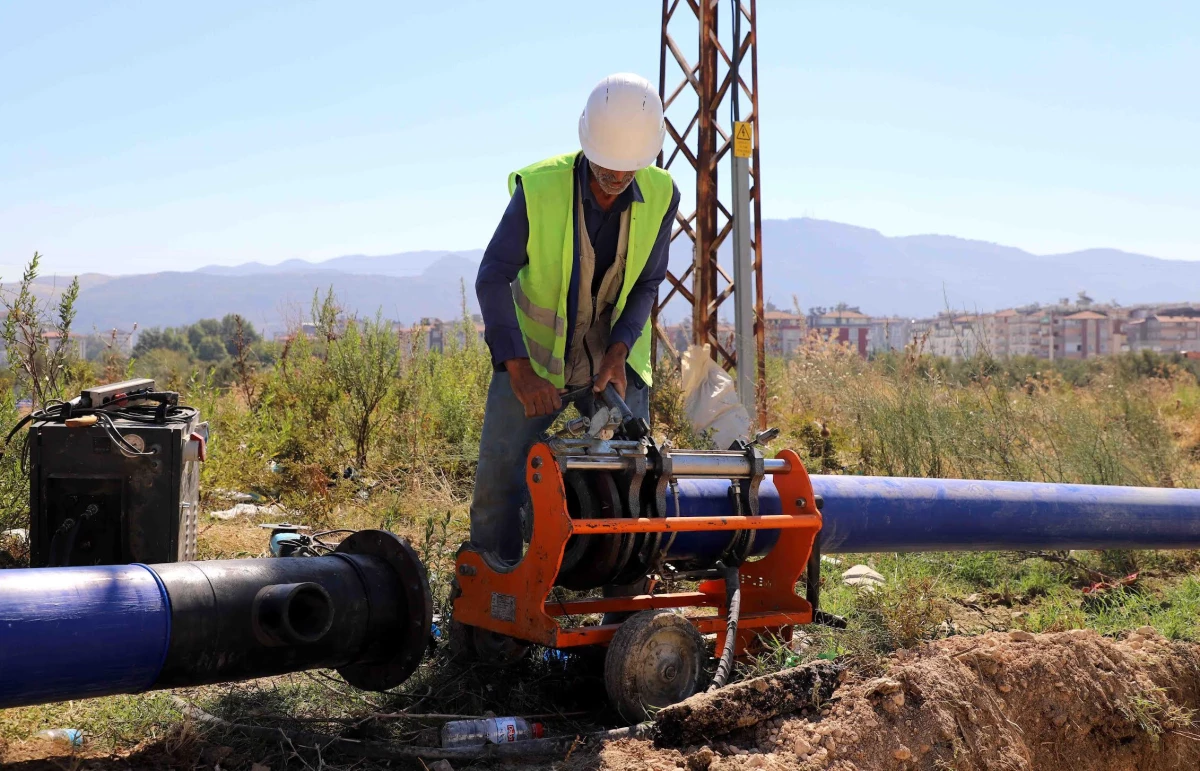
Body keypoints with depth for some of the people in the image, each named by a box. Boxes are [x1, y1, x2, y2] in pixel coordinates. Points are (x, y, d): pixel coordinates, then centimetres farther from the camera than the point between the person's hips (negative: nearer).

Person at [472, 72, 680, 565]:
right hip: (532, 357, -2)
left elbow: (646, 284, -1)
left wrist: (619, 350, -17)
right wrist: (518, 368, -24)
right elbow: (493, 279, -15)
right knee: (499, 482, -4)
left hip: (613, 359, 2)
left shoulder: (660, 197, -12)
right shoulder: (538, 188, -20)